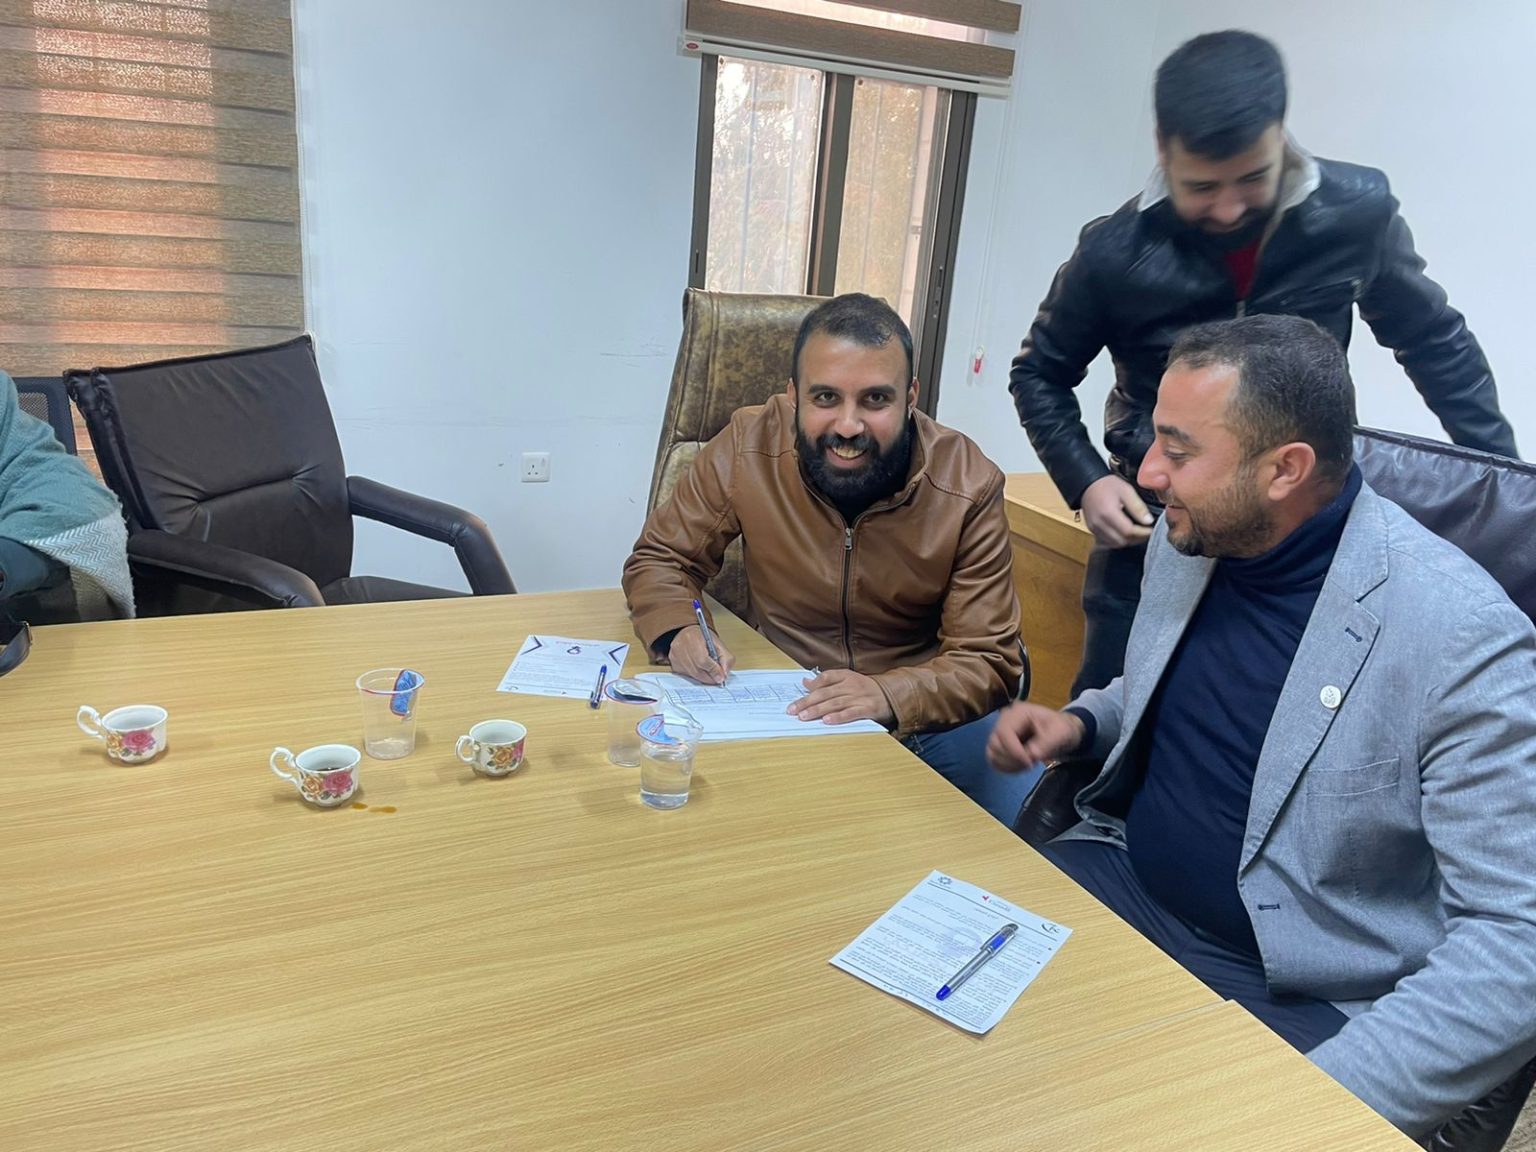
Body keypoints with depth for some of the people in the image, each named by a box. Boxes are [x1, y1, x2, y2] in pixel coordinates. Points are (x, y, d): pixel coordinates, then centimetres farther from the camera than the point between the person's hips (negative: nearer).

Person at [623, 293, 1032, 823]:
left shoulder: (968, 485, -14)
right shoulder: (746, 449, -13)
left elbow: (987, 661, -11)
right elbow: (660, 559, 2)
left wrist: (888, 694, -31)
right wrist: (677, 630, -20)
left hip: (923, 714, 0)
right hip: (781, 709, 1)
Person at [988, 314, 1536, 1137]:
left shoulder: (1464, 638, -21)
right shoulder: (1187, 538, -1)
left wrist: (1325, 1096, -29)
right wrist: (1080, 725, -2)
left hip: (1302, 999, -5)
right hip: (1123, 883, 6)